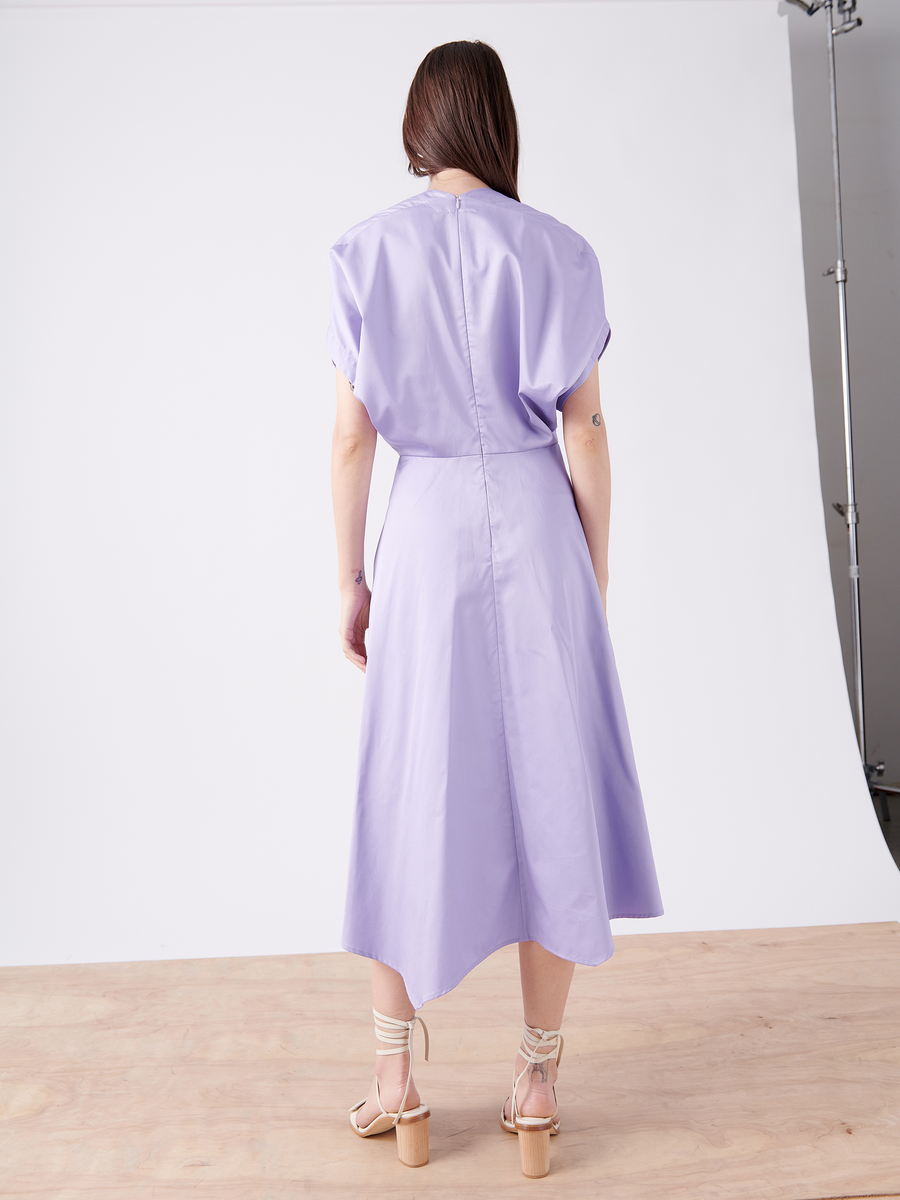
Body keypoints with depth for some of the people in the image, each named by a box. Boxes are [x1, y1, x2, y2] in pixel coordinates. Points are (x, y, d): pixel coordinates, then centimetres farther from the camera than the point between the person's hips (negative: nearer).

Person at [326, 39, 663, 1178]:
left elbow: (350, 434, -2)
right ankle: (537, 1087, 16)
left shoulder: (364, 253, 1)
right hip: (537, 528, 0)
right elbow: (584, 431, -2)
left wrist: (351, 580, 6)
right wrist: (595, 575, 6)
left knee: (411, 799, 10)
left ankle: (396, 1082, 20)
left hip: (425, 530, 0)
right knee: (549, 795, 7)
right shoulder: (556, 252, 0)